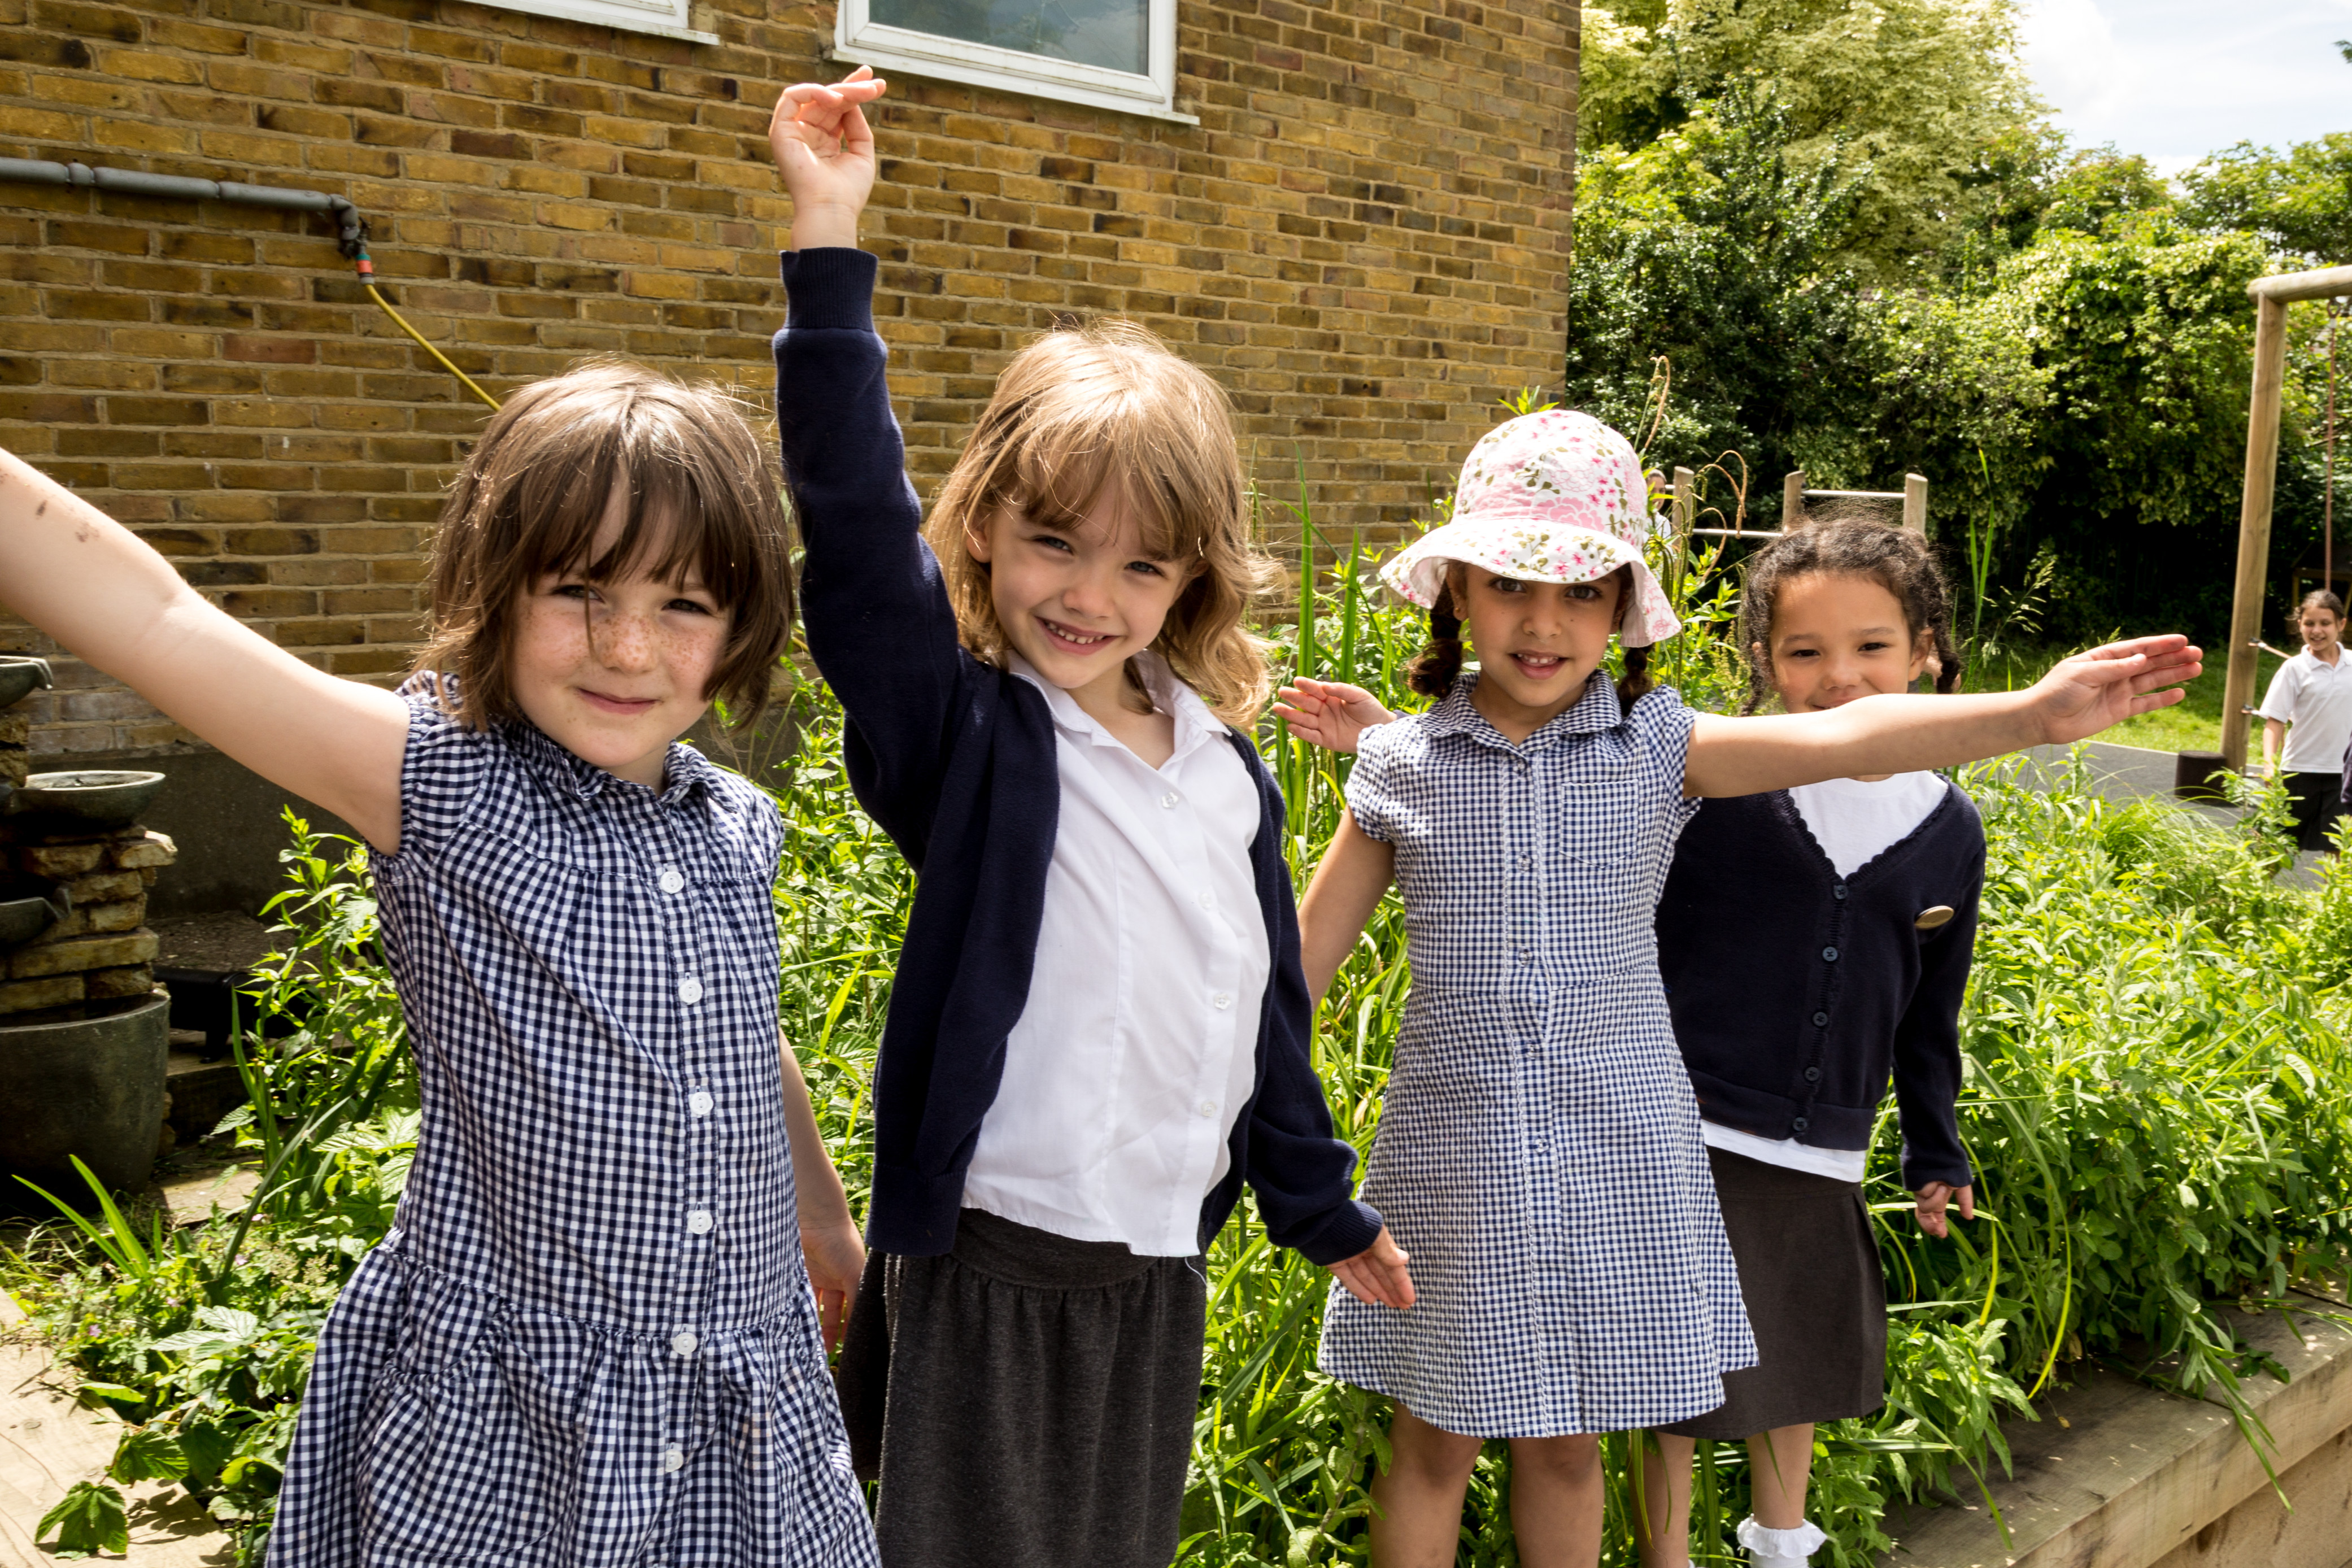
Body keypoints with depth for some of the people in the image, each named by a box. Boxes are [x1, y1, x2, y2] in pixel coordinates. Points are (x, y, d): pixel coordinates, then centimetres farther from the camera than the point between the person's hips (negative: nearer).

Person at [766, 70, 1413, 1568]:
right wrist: (830, 242, -30)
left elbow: (1266, 1011, 13)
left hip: (1165, 1262, 5)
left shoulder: (1228, 766, 4)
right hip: (991, 1260, -5)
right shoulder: (966, 731, -11)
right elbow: (858, 526, -27)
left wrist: (1327, 1212, 20)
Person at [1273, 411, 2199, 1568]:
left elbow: (1845, 736, -20)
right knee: (1436, 1441, 12)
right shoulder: (1402, 762, -5)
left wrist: (2034, 713, -34)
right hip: (1454, 1151, 0)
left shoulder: (1658, 747, -6)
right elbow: (1312, 943, 3)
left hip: (1616, 1148, 1)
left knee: (1569, 1441, 16)